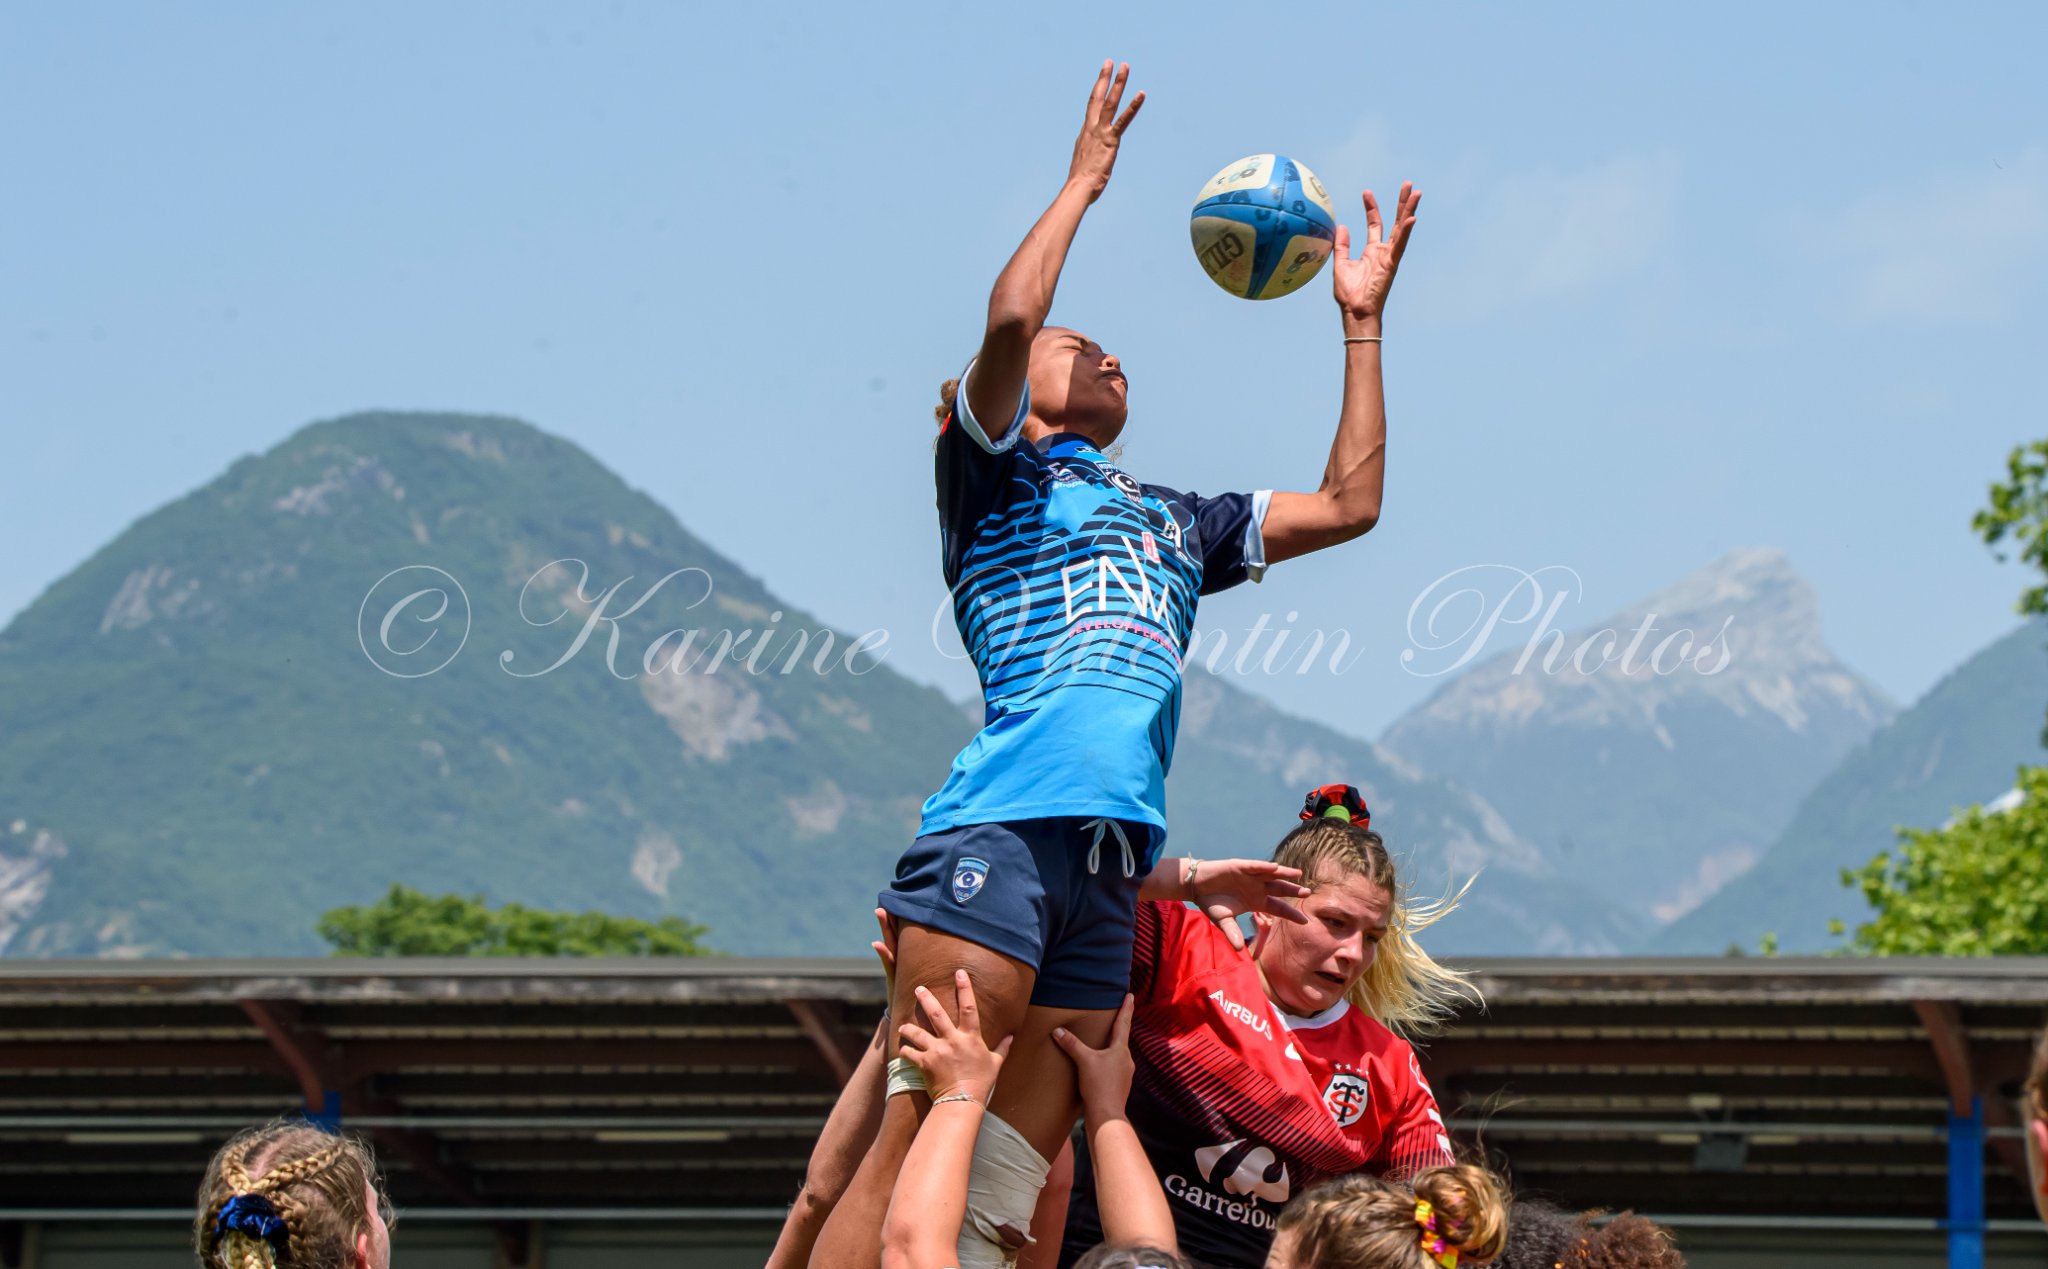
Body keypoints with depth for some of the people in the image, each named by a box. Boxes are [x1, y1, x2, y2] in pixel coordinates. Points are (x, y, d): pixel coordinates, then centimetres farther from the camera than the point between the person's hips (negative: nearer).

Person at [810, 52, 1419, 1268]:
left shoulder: (1176, 522, 32)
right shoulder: (995, 476, 12)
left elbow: (1348, 504, 34)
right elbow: (1008, 321, -5)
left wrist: (1361, 322, 34)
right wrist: (1084, 180, 6)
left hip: (1118, 854, 6)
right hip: (1001, 827, -6)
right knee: (919, 1139, -15)